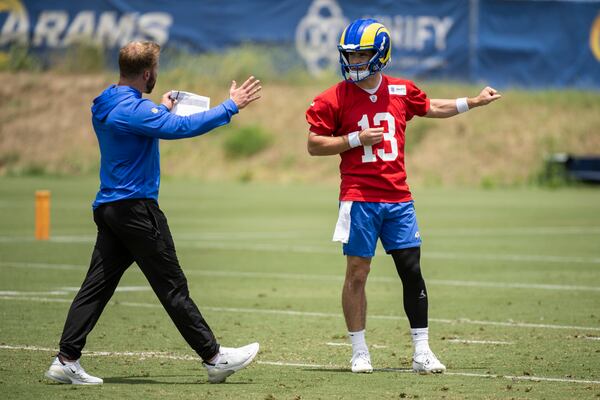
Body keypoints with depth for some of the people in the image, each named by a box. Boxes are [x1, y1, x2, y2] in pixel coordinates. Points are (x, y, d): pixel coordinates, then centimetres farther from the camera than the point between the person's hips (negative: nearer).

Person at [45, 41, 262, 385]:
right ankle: (215, 357, 4)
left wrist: (162, 109, 38)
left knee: (97, 285, 6)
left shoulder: (106, 106, 12)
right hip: (136, 208, -9)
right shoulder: (134, 109, -17)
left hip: (109, 209, 9)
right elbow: (183, 127, -23)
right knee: (173, 287, -3)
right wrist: (231, 107, -17)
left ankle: (67, 360, 1)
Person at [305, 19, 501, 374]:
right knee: (357, 273, 0)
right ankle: (360, 351, 11)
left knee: (412, 271, 1)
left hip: (398, 198, 3)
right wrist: (356, 138, -13)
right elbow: (314, 145, -3)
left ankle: (422, 351, 7)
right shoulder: (336, 98, -4)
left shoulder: (401, 91, 6)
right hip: (360, 198, -3)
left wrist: (474, 102, 26)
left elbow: (431, 108, 26)